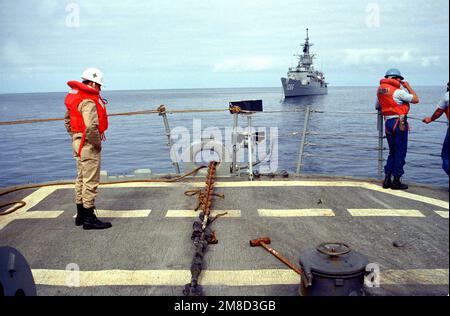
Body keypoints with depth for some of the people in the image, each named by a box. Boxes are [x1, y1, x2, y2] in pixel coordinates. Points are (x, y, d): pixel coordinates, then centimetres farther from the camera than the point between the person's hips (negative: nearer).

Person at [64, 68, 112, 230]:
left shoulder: (74, 96, 12)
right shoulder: (88, 101, -19)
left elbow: (67, 120, 21)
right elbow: (91, 127, -30)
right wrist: (97, 144, -16)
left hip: (78, 142, 10)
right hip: (88, 144, -10)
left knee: (81, 179, 18)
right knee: (91, 181, -4)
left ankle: (81, 214, 29)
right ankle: (89, 218, 3)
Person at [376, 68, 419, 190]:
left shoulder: (380, 89, 10)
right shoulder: (398, 91, -13)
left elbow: (377, 107, 22)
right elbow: (416, 99, -6)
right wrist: (408, 87, 5)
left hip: (387, 122, 7)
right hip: (399, 123, -7)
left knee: (392, 152, 16)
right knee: (400, 152, 2)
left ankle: (387, 179, 14)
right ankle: (396, 181, 5)